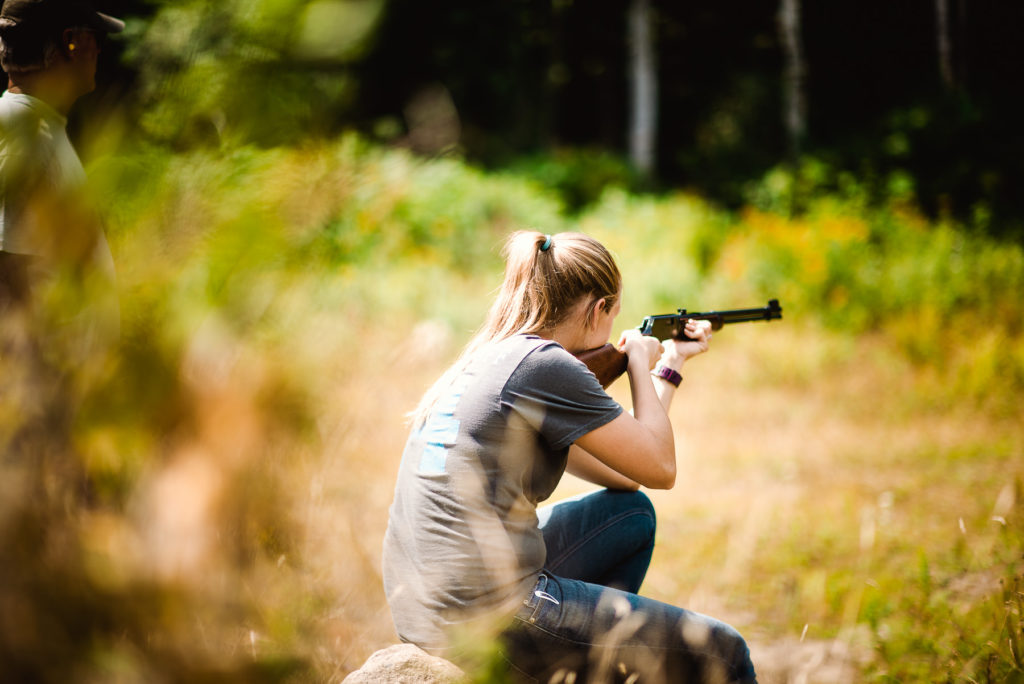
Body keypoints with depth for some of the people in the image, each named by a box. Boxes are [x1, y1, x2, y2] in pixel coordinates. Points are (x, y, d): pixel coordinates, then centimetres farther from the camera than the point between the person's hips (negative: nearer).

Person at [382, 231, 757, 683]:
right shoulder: (546, 365, -12)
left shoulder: (493, 357, 16)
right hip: (491, 619, -10)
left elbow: (622, 476, 22)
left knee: (633, 514, 28)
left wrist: (668, 368, 29)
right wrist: (640, 364, 11)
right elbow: (660, 469, -3)